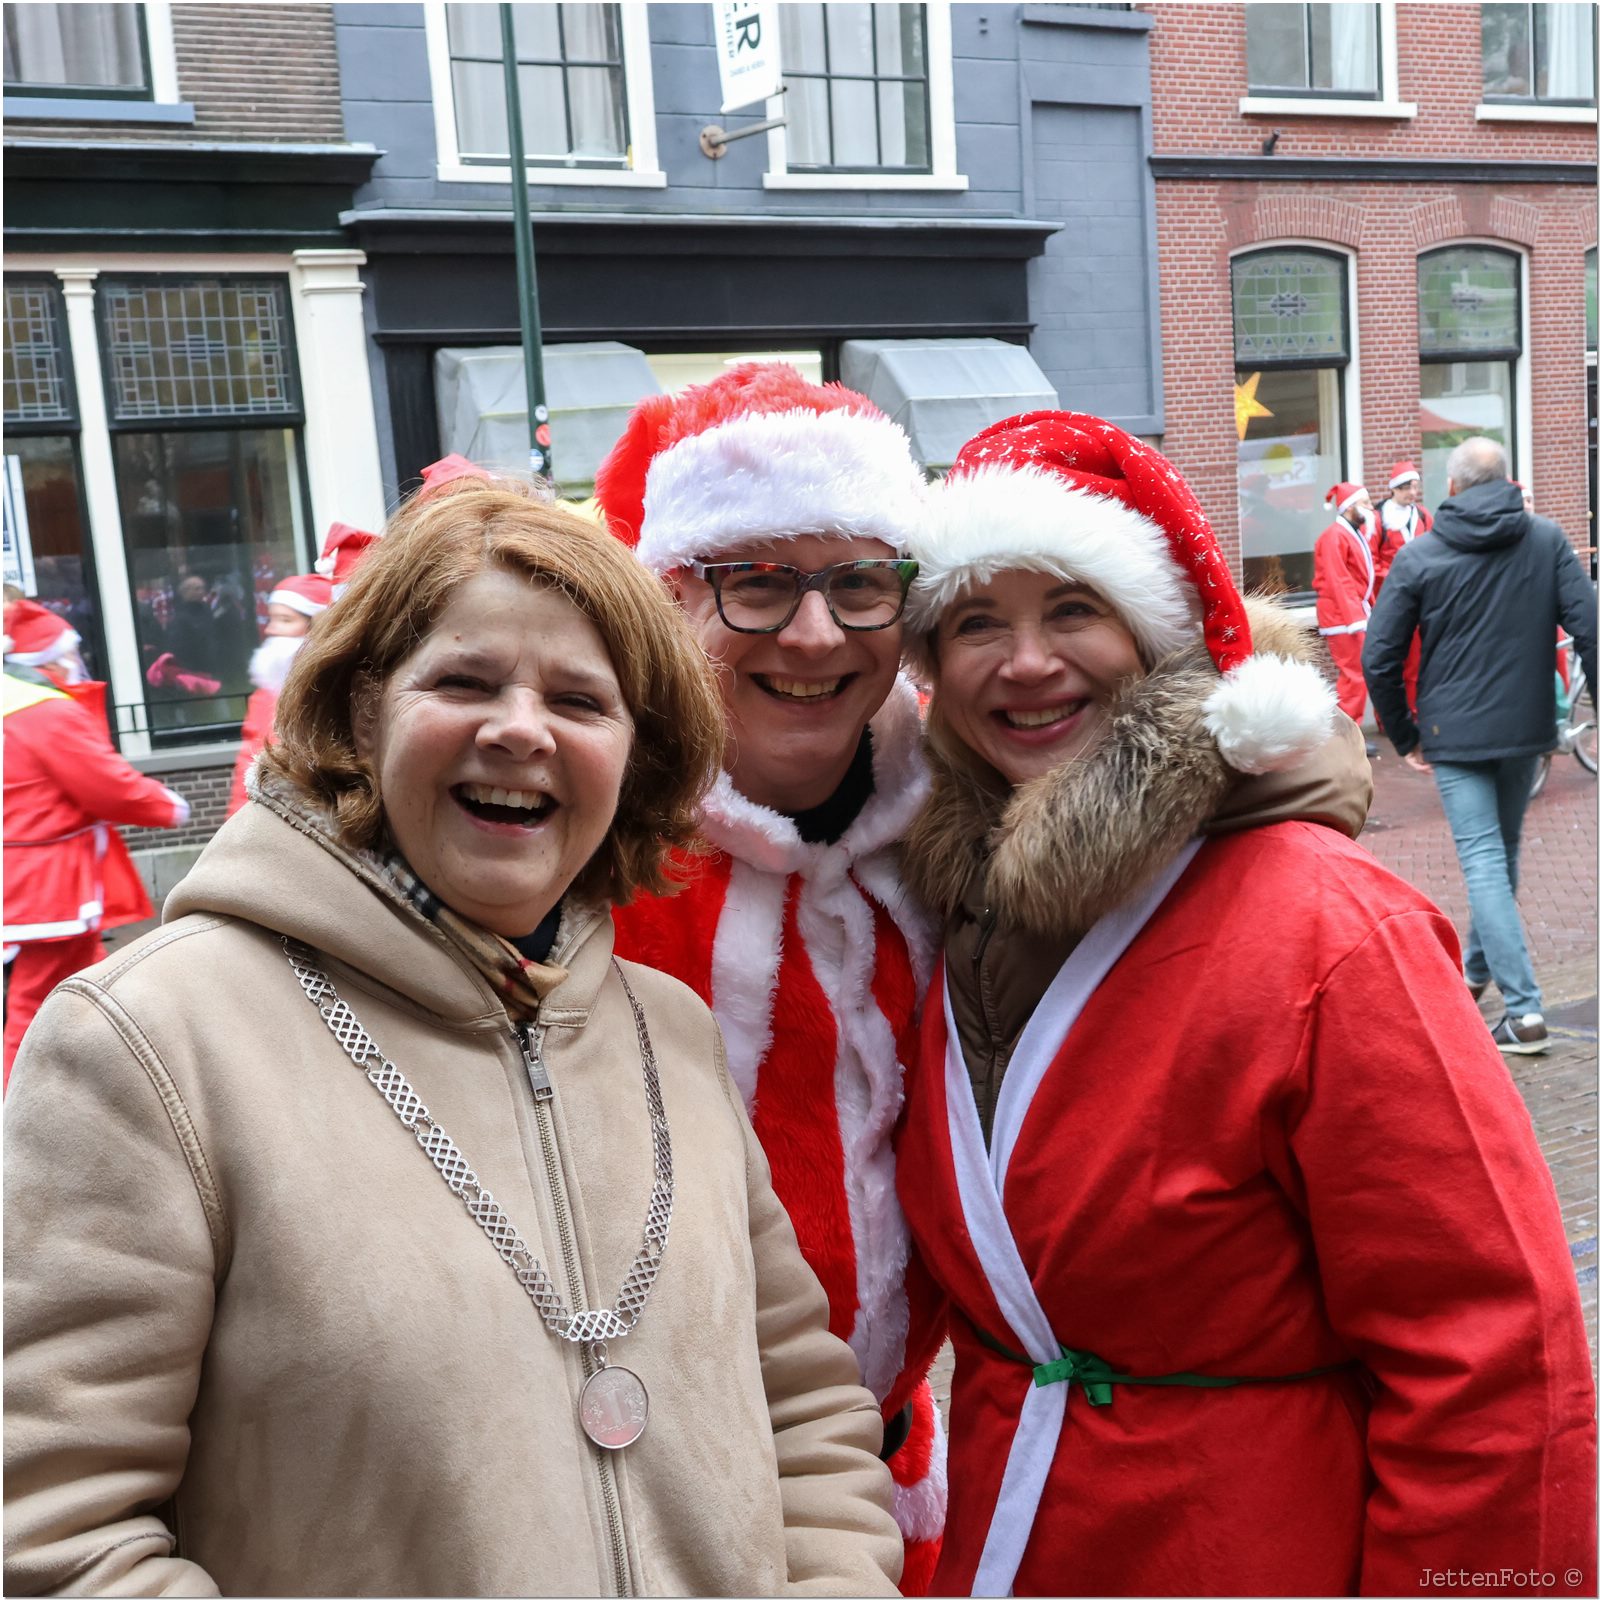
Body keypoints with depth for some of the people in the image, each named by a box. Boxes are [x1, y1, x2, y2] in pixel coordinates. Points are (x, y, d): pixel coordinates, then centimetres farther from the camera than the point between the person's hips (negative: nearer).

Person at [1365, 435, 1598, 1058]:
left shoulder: (1418, 556, -4)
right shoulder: (1547, 540, 0)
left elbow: (1379, 659, -5)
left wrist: (1405, 737, 6)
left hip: (1455, 733, -3)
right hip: (1527, 727, 3)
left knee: (1483, 860, -3)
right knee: (1502, 850, 20)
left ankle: (1524, 1010, -9)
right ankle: (1476, 970, 35)